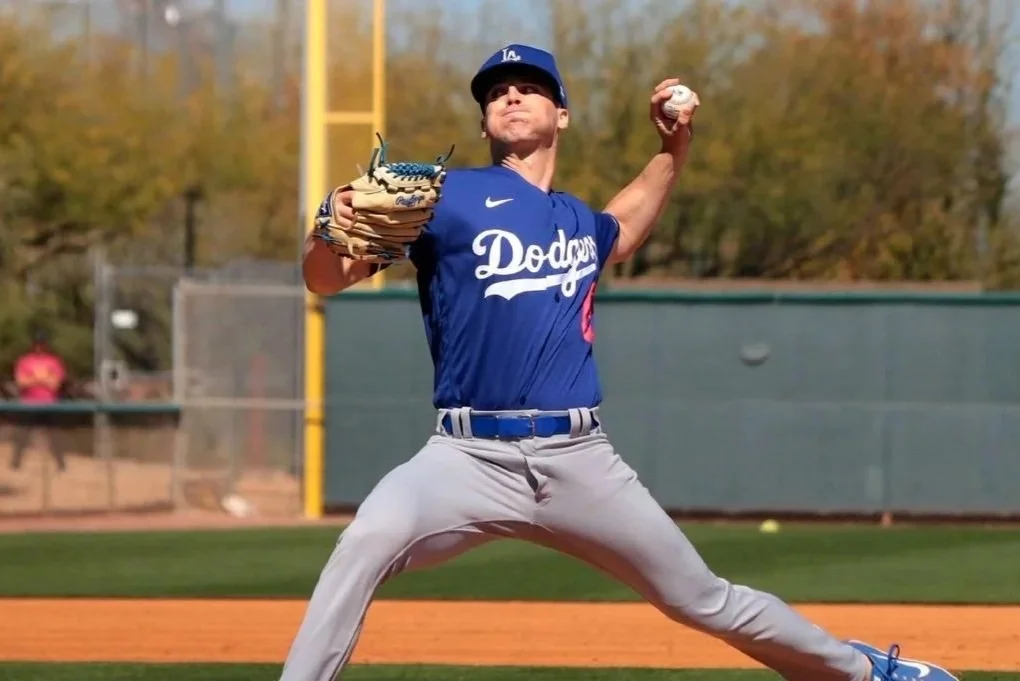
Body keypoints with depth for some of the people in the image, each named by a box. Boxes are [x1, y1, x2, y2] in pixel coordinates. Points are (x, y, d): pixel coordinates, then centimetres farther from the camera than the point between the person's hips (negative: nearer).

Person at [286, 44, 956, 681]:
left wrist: (674, 149, 32)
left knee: (708, 601, 15)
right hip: (470, 458, -4)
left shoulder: (581, 221, 16)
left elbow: (623, 228, 44)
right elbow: (327, 278, -12)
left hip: (580, 463, 4)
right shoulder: (448, 197, -2)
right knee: (367, 541, -35)